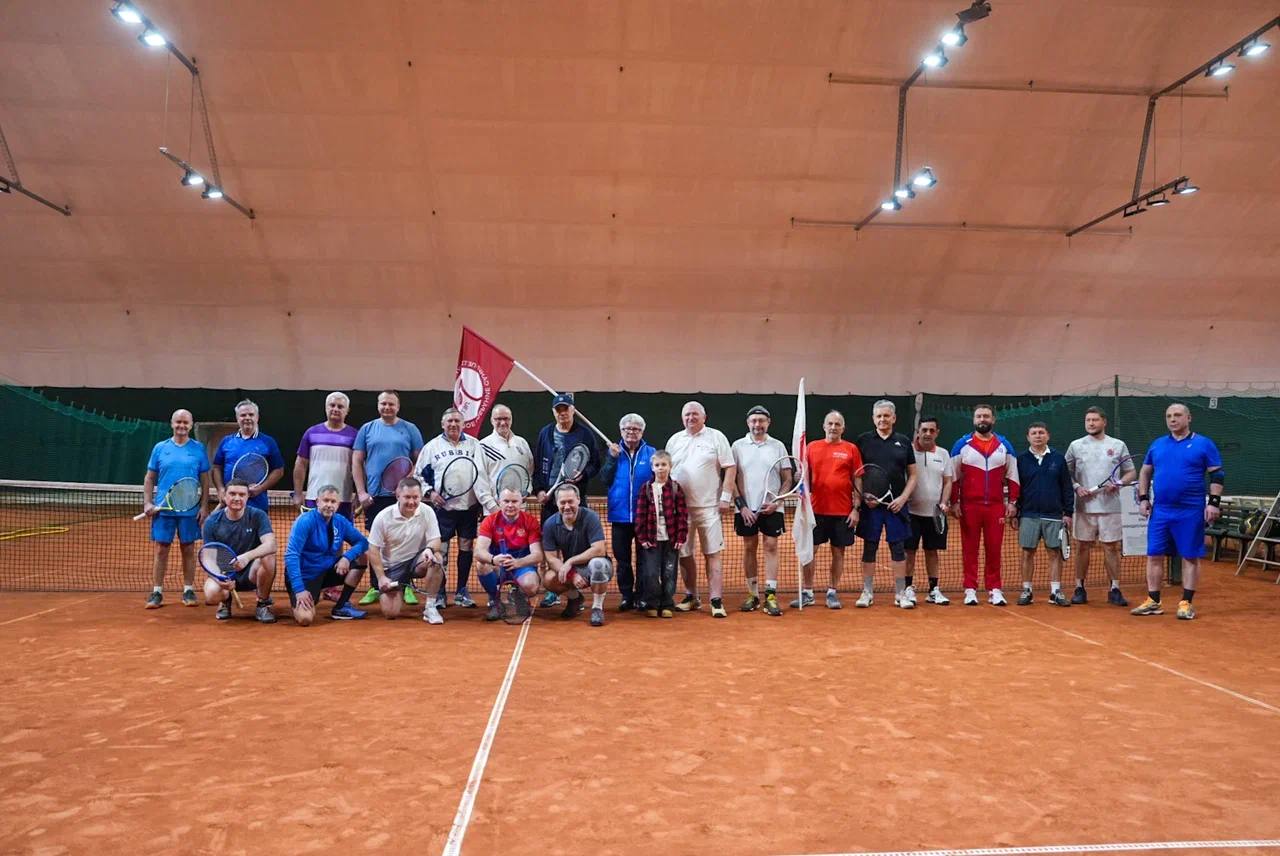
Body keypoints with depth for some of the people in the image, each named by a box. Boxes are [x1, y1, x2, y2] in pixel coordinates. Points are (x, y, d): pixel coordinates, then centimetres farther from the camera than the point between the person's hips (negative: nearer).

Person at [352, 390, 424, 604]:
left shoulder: (410, 429, 5)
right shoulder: (367, 429, 8)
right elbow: (357, 462, 8)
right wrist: (361, 492, -1)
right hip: (374, 496, 1)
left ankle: (407, 587, 8)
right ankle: (374, 588, 15)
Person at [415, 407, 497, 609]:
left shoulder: (474, 445, 4)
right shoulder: (432, 447, 4)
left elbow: (481, 475, -3)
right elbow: (419, 474, 11)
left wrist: (490, 502, -13)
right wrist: (429, 492, -6)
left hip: (469, 505, 1)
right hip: (443, 506, -1)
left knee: (466, 547, 5)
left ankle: (462, 592, 17)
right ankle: (439, 592, 13)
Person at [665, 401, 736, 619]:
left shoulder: (716, 437, 2)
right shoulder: (674, 440, 12)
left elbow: (730, 468, -1)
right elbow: (666, 470, 15)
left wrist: (725, 497, -8)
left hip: (709, 506, -4)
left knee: (714, 553, -4)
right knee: (684, 554, 8)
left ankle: (717, 600, -2)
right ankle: (691, 597, 21)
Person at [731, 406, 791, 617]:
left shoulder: (778, 446, 4)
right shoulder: (738, 446, 3)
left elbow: (788, 479, 5)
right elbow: (731, 479, 2)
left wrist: (776, 502, -8)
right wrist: (742, 506, -7)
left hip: (772, 509, 0)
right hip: (746, 508, 1)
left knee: (771, 547, -4)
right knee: (749, 548, 5)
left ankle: (770, 596, -3)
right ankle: (752, 594, 14)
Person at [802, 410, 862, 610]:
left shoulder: (851, 449, 2)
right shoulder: (812, 447, 6)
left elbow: (857, 481, 2)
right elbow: (805, 477, 10)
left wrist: (856, 508, -3)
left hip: (843, 511, -1)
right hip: (816, 509, 1)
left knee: (838, 552, 6)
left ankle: (833, 592, 17)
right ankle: (807, 592, 14)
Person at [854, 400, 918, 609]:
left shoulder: (904, 441, 8)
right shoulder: (863, 440, 5)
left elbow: (912, 476, 9)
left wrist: (903, 498, -4)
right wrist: (863, 497, -7)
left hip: (896, 504, 1)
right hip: (870, 504, -1)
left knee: (898, 549, 4)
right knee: (869, 548, 4)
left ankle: (901, 593, 12)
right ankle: (867, 593, 12)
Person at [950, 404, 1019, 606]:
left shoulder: (1004, 445, 9)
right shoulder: (962, 445, 3)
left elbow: (1012, 476, 11)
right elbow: (953, 476, 3)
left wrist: (1012, 501, 4)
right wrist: (954, 502, -2)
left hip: (996, 506, 1)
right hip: (969, 506, -1)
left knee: (994, 549, 3)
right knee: (969, 549, 3)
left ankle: (994, 590, 10)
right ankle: (970, 590, 8)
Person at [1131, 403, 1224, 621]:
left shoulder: (1203, 444, -1)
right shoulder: (1157, 445, 11)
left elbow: (1217, 475, -3)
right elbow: (1145, 473, 19)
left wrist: (1214, 502, -11)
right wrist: (1143, 498, 10)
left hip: (1191, 512, -4)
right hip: (1160, 511, 4)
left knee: (1190, 557, 2)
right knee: (1154, 556, 4)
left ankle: (1186, 603, 11)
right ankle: (1153, 602, 13)